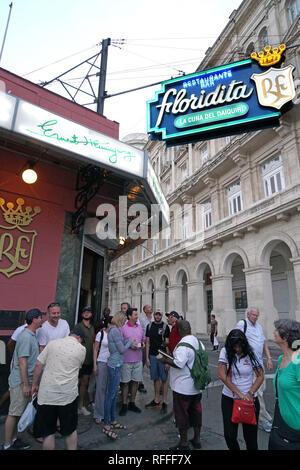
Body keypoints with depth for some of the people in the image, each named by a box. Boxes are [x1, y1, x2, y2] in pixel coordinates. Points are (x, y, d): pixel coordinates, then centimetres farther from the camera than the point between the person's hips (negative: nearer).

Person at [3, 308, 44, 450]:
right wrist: (26, 385, -20)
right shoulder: (26, 337, -23)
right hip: (20, 381, -9)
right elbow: (22, 362, -24)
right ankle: (7, 445, 17)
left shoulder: (32, 335, 8)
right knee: (14, 413, 4)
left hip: (26, 380, 9)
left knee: (19, 412, 19)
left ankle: (14, 439, 31)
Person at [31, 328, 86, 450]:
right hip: (68, 395, -1)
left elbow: (38, 365, 0)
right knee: (70, 430, 19)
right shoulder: (82, 349, -1)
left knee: (48, 432, 16)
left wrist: (35, 384, 12)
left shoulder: (52, 343, 0)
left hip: (46, 394, 1)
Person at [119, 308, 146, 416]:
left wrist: (143, 343, -1)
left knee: (135, 381, 13)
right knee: (125, 382, 5)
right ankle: (124, 405, 20)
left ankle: (132, 403, 29)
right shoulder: (123, 328, -11)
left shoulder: (139, 327, 8)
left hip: (138, 359, 5)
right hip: (126, 359, -5)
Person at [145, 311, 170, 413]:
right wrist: (147, 358, 2)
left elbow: (167, 343, -7)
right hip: (152, 356, 3)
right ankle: (156, 400, 26)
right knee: (155, 378, 13)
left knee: (164, 379, 4)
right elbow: (147, 342, 7)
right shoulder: (150, 326, 5)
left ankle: (165, 402, 16)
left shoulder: (165, 327, -5)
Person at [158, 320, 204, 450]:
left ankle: (183, 444, 23)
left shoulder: (183, 345, -25)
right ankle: (196, 440, 35)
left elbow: (179, 364, -30)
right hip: (197, 386, 8)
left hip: (183, 387, -8)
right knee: (196, 412, 20)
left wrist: (166, 360, -17)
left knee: (182, 414, 9)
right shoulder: (198, 342, 1)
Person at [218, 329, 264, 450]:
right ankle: (234, 448, 35)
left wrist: (250, 393, -12)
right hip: (229, 398, 0)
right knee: (229, 435, 7)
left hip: (250, 399, 0)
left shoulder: (251, 353, -7)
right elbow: (222, 375, -13)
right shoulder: (225, 352, -9)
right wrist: (239, 393, -16)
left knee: (250, 435, 8)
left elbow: (260, 376, -2)